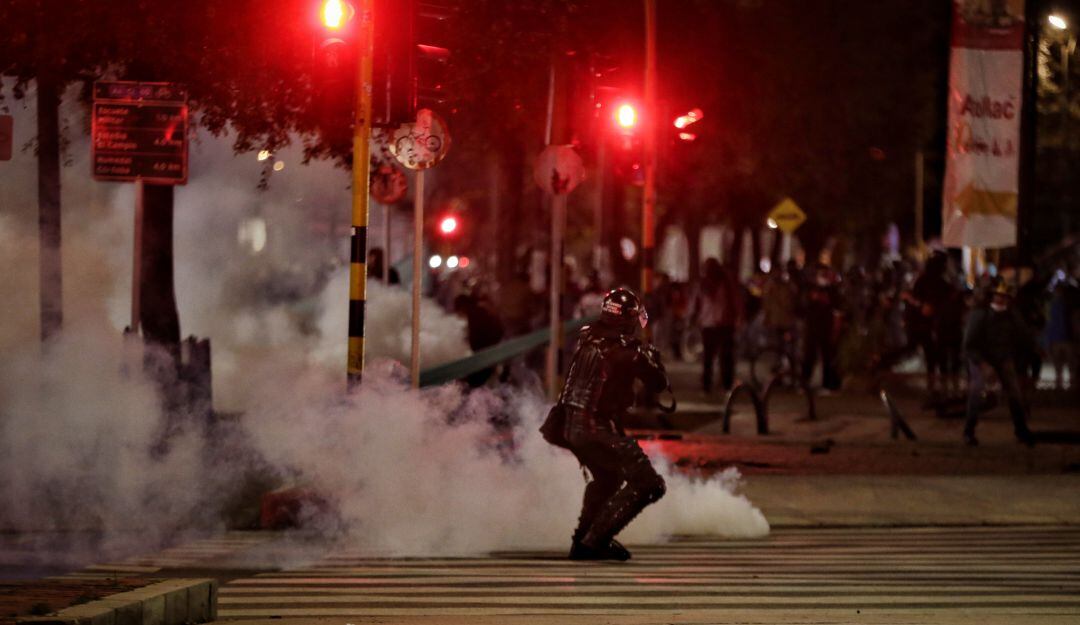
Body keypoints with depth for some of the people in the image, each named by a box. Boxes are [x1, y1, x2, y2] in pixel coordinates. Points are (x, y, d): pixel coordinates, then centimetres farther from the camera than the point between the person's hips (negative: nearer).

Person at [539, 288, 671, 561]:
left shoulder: (588, 339, 5)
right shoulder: (628, 350, -15)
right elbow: (658, 385, -3)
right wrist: (653, 358, 15)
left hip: (570, 426, 8)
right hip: (599, 430, -8)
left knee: (606, 479, 33)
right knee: (648, 484, -9)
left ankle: (581, 539, 40)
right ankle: (595, 540, -14)